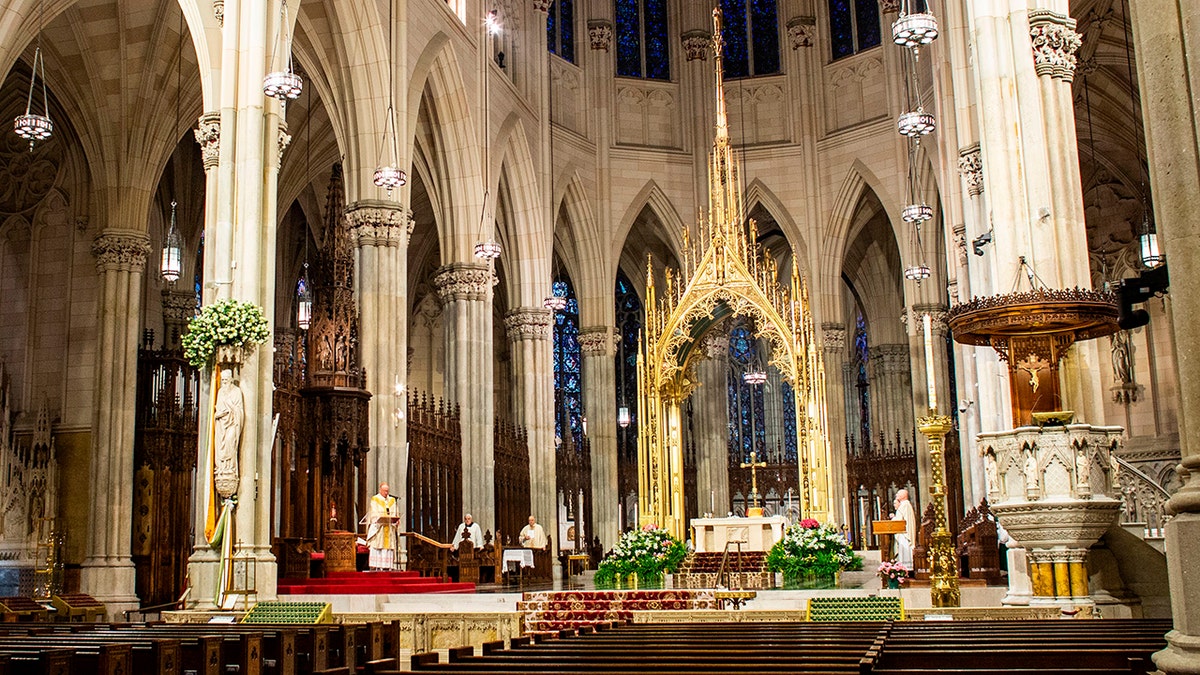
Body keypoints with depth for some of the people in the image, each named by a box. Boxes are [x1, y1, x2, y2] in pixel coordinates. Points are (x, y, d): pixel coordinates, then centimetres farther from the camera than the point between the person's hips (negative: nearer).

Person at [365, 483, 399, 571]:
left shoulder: (392, 500, 17)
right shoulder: (375, 499, 4)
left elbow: (395, 513, 14)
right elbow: (373, 514, -5)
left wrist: (396, 520, -6)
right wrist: (381, 518, -22)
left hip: (389, 527, 4)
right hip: (378, 527, -4)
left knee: (388, 546, -1)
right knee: (376, 547, -10)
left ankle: (386, 567, 0)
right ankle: (374, 567, -12)